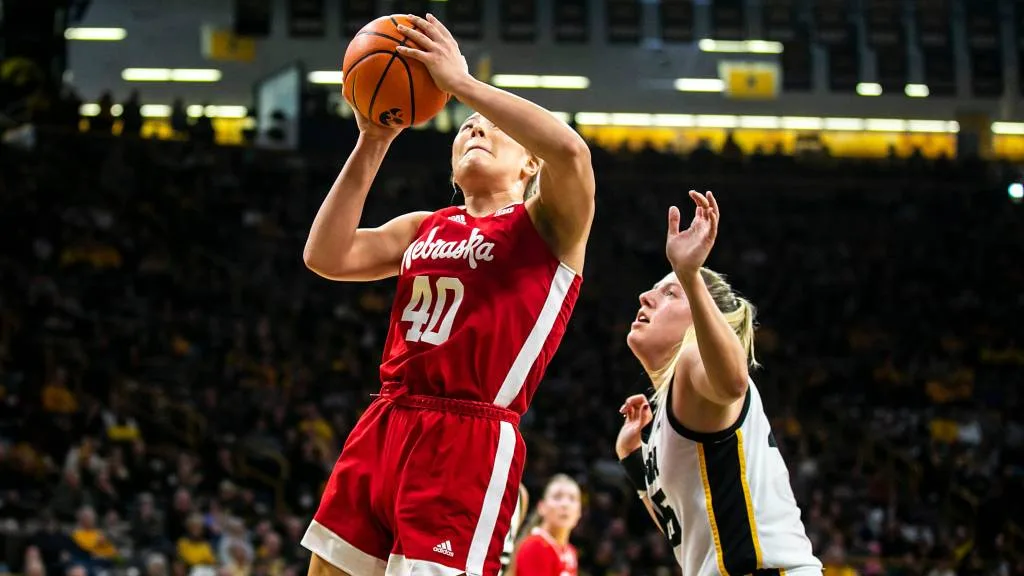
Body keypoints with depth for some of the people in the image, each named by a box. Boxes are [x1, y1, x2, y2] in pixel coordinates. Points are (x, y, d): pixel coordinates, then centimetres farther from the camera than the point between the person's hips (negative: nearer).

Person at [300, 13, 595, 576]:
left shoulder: (547, 225, 3)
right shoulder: (425, 228, 21)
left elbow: (569, 150, -19)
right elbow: (325, 257, 8)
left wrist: (461, 82, -13)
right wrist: (372, 145, 5)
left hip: (469, 441, -7)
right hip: (383, 426, 7)